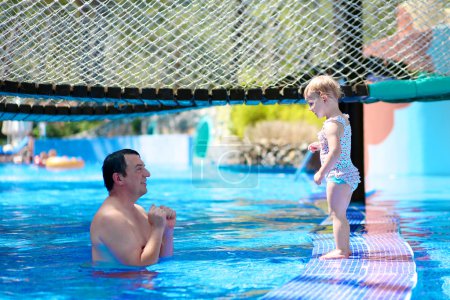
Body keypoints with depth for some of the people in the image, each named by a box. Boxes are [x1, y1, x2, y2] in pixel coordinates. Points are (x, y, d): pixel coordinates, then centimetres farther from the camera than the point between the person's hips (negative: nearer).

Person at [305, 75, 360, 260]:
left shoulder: (332, 124, -19)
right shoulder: (343, 119, 13)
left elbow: (335, 151, -30)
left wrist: (321, 173, -26)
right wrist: (321, 145, 20)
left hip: (338, 175, -10)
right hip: (348, 174, 10)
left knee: (336, 213, -4)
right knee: (340, 214, 17)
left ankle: (340, 250, -2)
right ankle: (345, 248, 24)